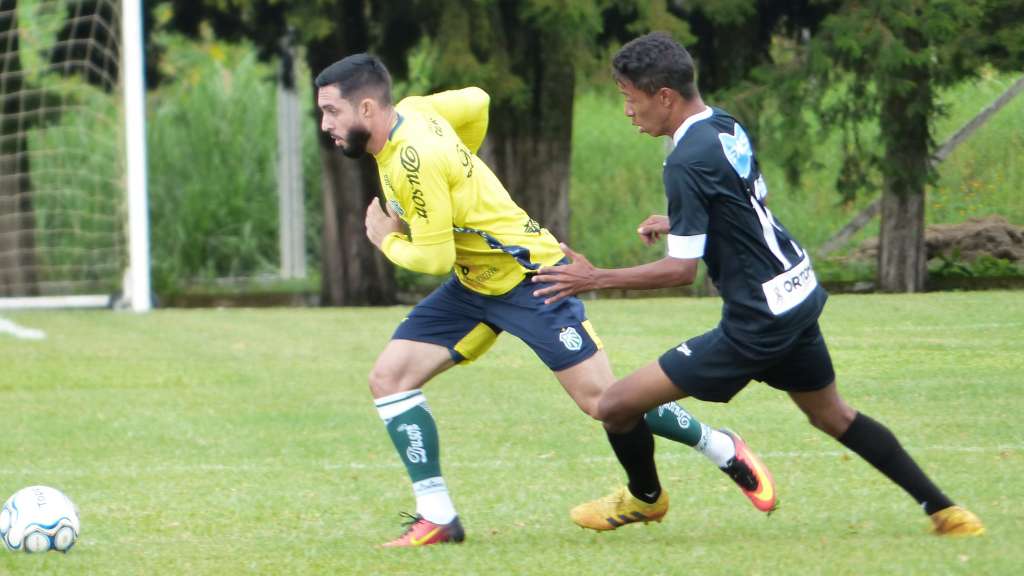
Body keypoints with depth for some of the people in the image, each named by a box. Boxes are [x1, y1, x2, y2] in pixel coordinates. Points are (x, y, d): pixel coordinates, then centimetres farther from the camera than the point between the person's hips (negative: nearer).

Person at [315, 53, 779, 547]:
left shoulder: (415, 160, -28)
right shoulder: (411, 110, -1)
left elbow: (434, 259, -25)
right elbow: (476, 101, 16)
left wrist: (387, 241, -7)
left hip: (529, 278, -10)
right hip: (474, 284, 10)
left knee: (601, 399, -8)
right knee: (388, 378, -5)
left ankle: (725, 452, 14)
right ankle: (436, 518, -2)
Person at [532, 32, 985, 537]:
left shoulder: (686, 163, -21)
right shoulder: (724, 126, 7)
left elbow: (681, 269, -21)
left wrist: (594, 279, -15)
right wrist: (677, 224, 17)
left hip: (757, 324, -10)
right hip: (800, 290, 10)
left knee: (617, 406, -7)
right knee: (832, 415, 28)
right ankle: (944, 510, 30)